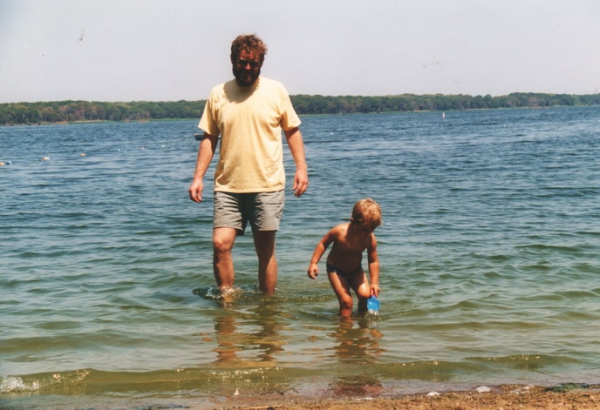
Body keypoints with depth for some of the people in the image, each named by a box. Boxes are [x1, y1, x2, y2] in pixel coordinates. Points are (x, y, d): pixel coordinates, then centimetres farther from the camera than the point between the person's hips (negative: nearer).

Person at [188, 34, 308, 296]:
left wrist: (301, 167, -1)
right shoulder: (218, 95, 5)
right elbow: (209, 138, 9)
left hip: (267, 186, -1)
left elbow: (292, 131, 8)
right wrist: (198, 177, 2)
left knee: (266, 250, 4)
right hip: (228, 186, 1)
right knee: (220, 244, -10)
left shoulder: (276, 91, 2)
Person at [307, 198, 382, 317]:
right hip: (336, 270, -3)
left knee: (365, 294, -15)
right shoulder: (340, 231, -27)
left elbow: (373, 261, -8)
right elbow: (323, 243, -11)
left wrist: (374, 282, -12)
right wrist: (313, 263, -14)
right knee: (346, 301, -14)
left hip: (356, 270, 3)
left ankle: (362, 316, 12)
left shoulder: (371, 239, -19)